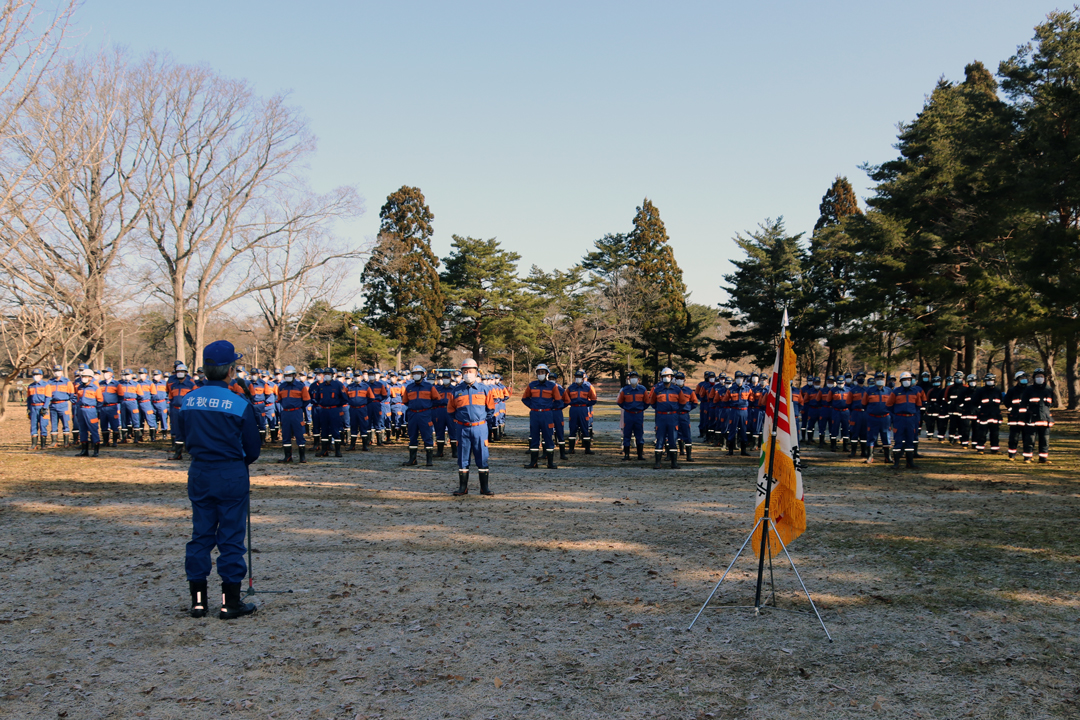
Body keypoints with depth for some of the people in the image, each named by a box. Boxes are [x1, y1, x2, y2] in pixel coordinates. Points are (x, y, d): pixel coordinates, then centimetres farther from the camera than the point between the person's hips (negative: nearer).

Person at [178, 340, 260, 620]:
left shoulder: (187, 401, 0)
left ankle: (198, 601, 17)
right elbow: (253, 448, -6)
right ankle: (230, 602, 10)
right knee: (231, 537, 4)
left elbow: (186, 439, 10)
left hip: (199, 474, 5)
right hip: (231, 476, -4)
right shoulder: (239, 405, -14)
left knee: (200, 535, 12)